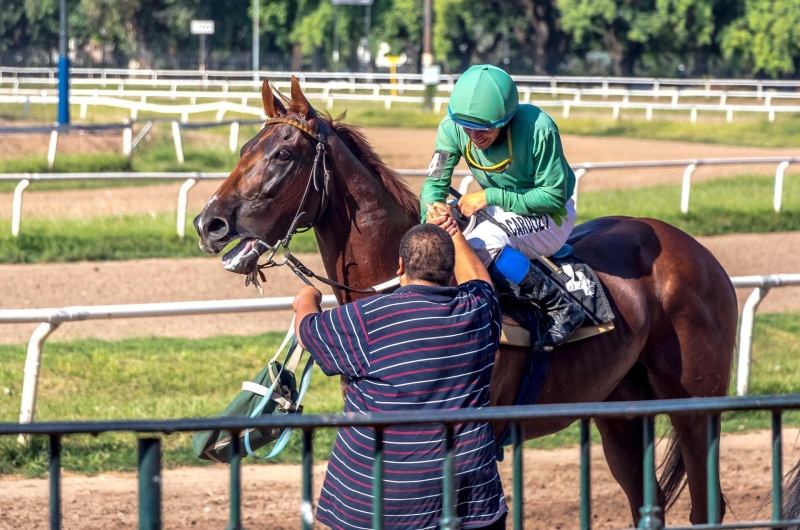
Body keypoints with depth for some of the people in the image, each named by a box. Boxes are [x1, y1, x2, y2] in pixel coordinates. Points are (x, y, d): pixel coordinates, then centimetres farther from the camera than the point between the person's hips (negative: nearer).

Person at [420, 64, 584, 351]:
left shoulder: (538, 129, -30)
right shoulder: (453, 129, -17)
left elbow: (554, 196, -23)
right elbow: (435, 183, -12)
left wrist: (490, 197, -28)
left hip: (549, 215, -6)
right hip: (498, 209, 6)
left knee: (483, 243, -32)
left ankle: (561, 307, -23)